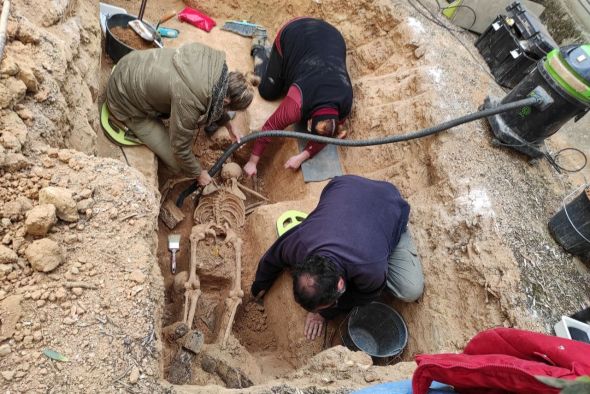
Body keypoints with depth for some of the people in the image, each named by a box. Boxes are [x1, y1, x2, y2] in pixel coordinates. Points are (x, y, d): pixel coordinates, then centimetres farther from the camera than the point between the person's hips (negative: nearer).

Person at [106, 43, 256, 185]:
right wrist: (198, 173, -5)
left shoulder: (213, 59, -17)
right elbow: (181, 149, -22)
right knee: (176, 163, -5)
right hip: (125, 98, -7)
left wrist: (228, 124, 14)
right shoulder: (190, 101, -38)